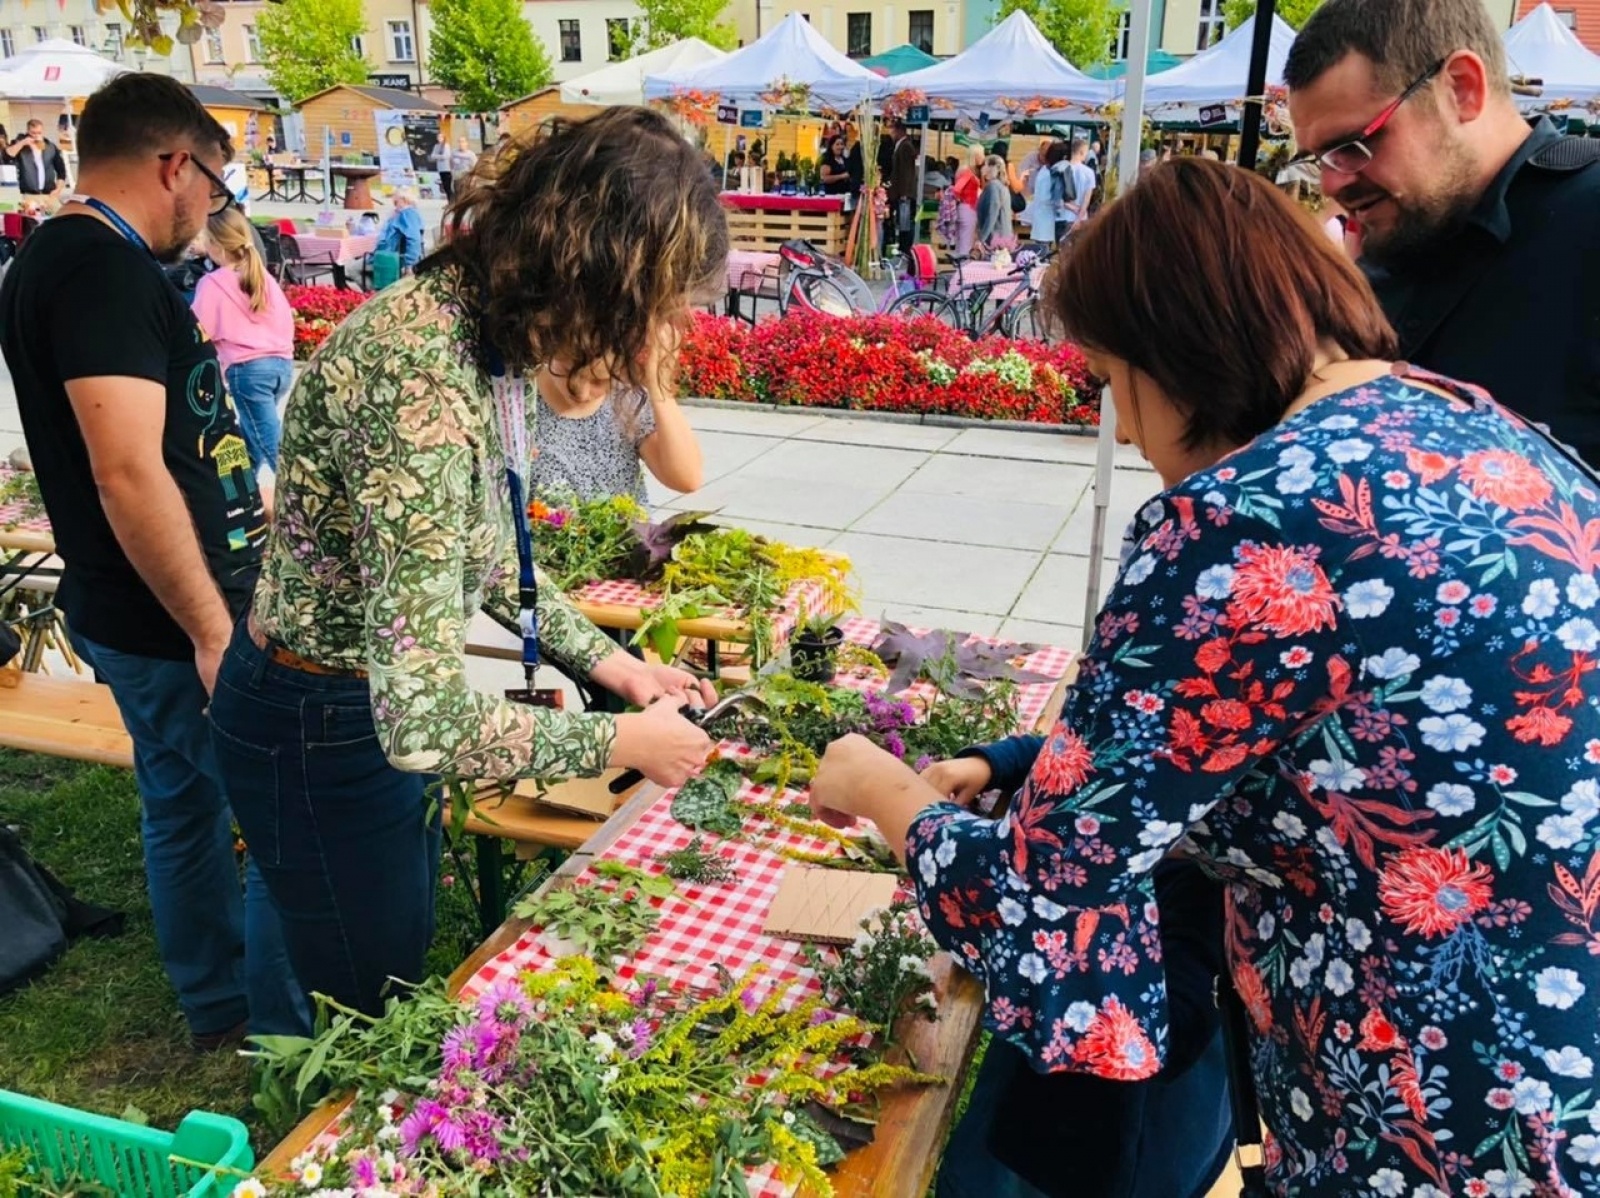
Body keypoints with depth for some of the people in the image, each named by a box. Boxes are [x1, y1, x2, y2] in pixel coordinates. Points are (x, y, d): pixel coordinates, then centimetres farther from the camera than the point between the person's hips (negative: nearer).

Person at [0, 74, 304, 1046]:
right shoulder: (109, 271, -20)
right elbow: (128, 472, -27)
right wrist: (215, 633, -23)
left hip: (139, 615, 10)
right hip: (180, 626, -10)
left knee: (185, 807, 20)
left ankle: (219, 1011, 37)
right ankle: (285, 1037, 16)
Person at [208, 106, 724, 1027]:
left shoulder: (485, 321, -8)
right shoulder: (421, 378, -35)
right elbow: (425, 720, -37)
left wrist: (603, 658, 2)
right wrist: (624, 742, -23)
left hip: (383, 699, 8)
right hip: (322, 733, -8)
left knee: (407, 963, 30)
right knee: (371, 1014, 17)